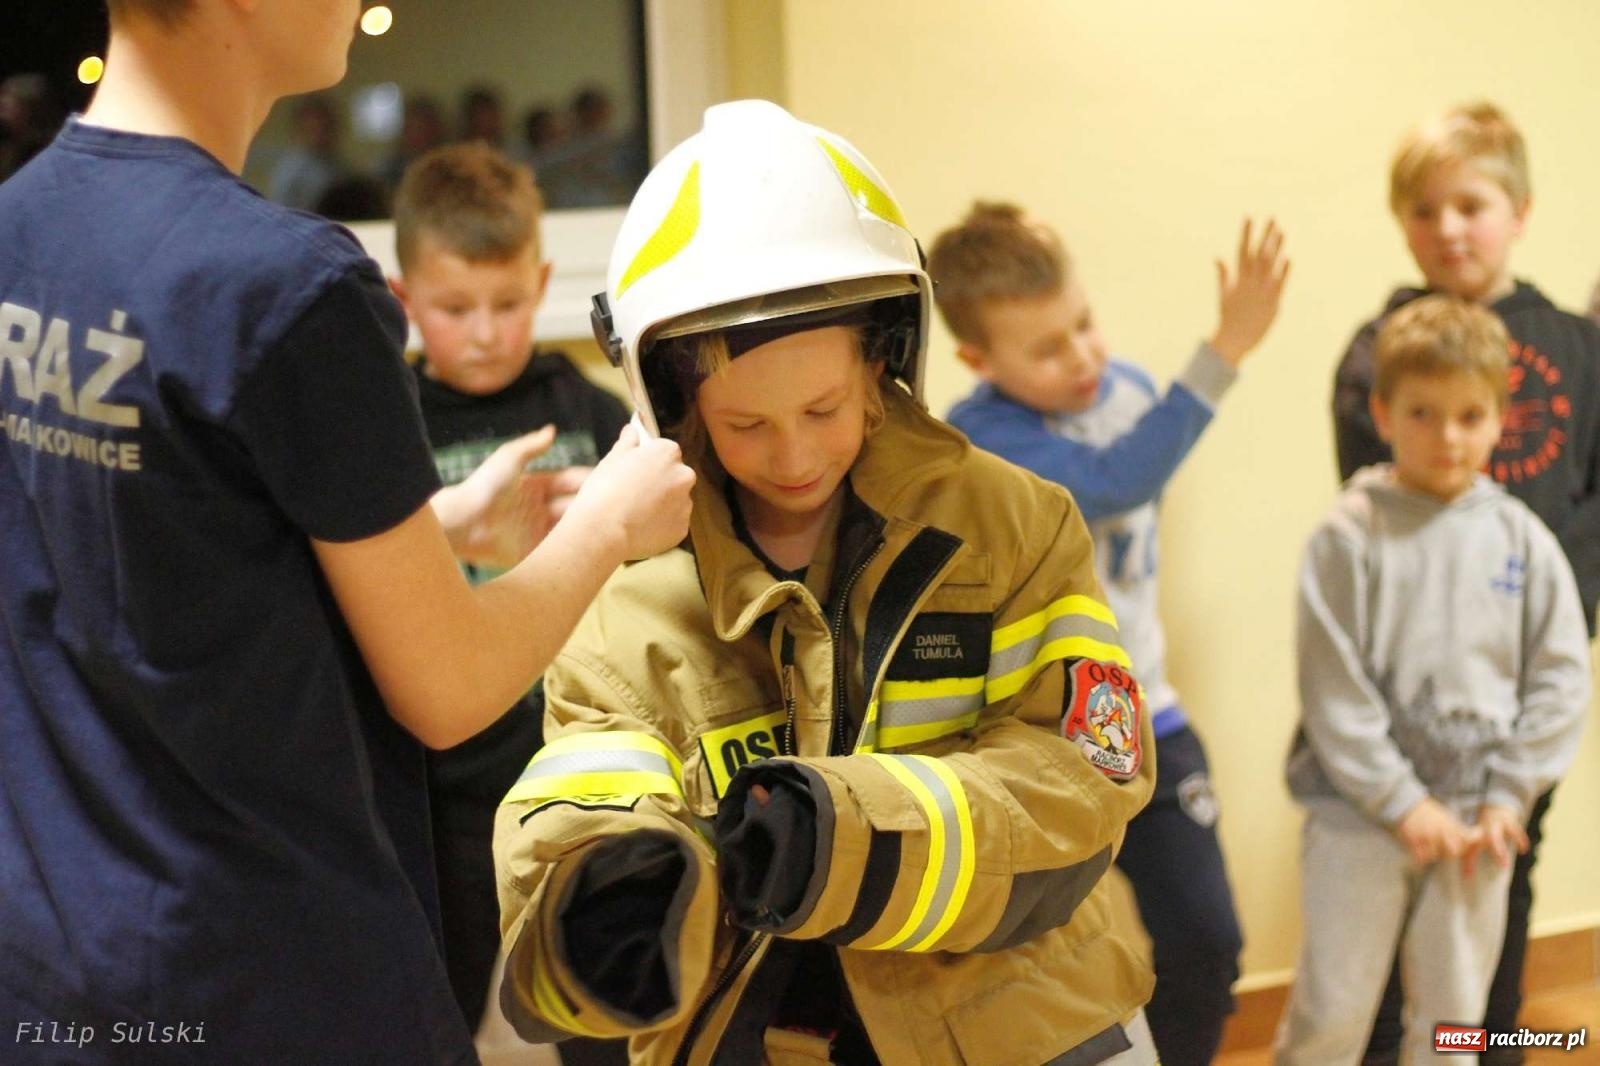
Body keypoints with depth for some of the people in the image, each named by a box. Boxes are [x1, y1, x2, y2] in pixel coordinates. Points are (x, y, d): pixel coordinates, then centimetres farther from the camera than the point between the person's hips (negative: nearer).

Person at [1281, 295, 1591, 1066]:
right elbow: (1333, 691, -12)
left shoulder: (1521, 540, 1)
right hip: (1361, 815, -3)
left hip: (1477, 824, 3)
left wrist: (1507, 798, -6)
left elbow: (1560, 679, 1)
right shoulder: (1349, 538, -9)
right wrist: (1403, 803, -14)